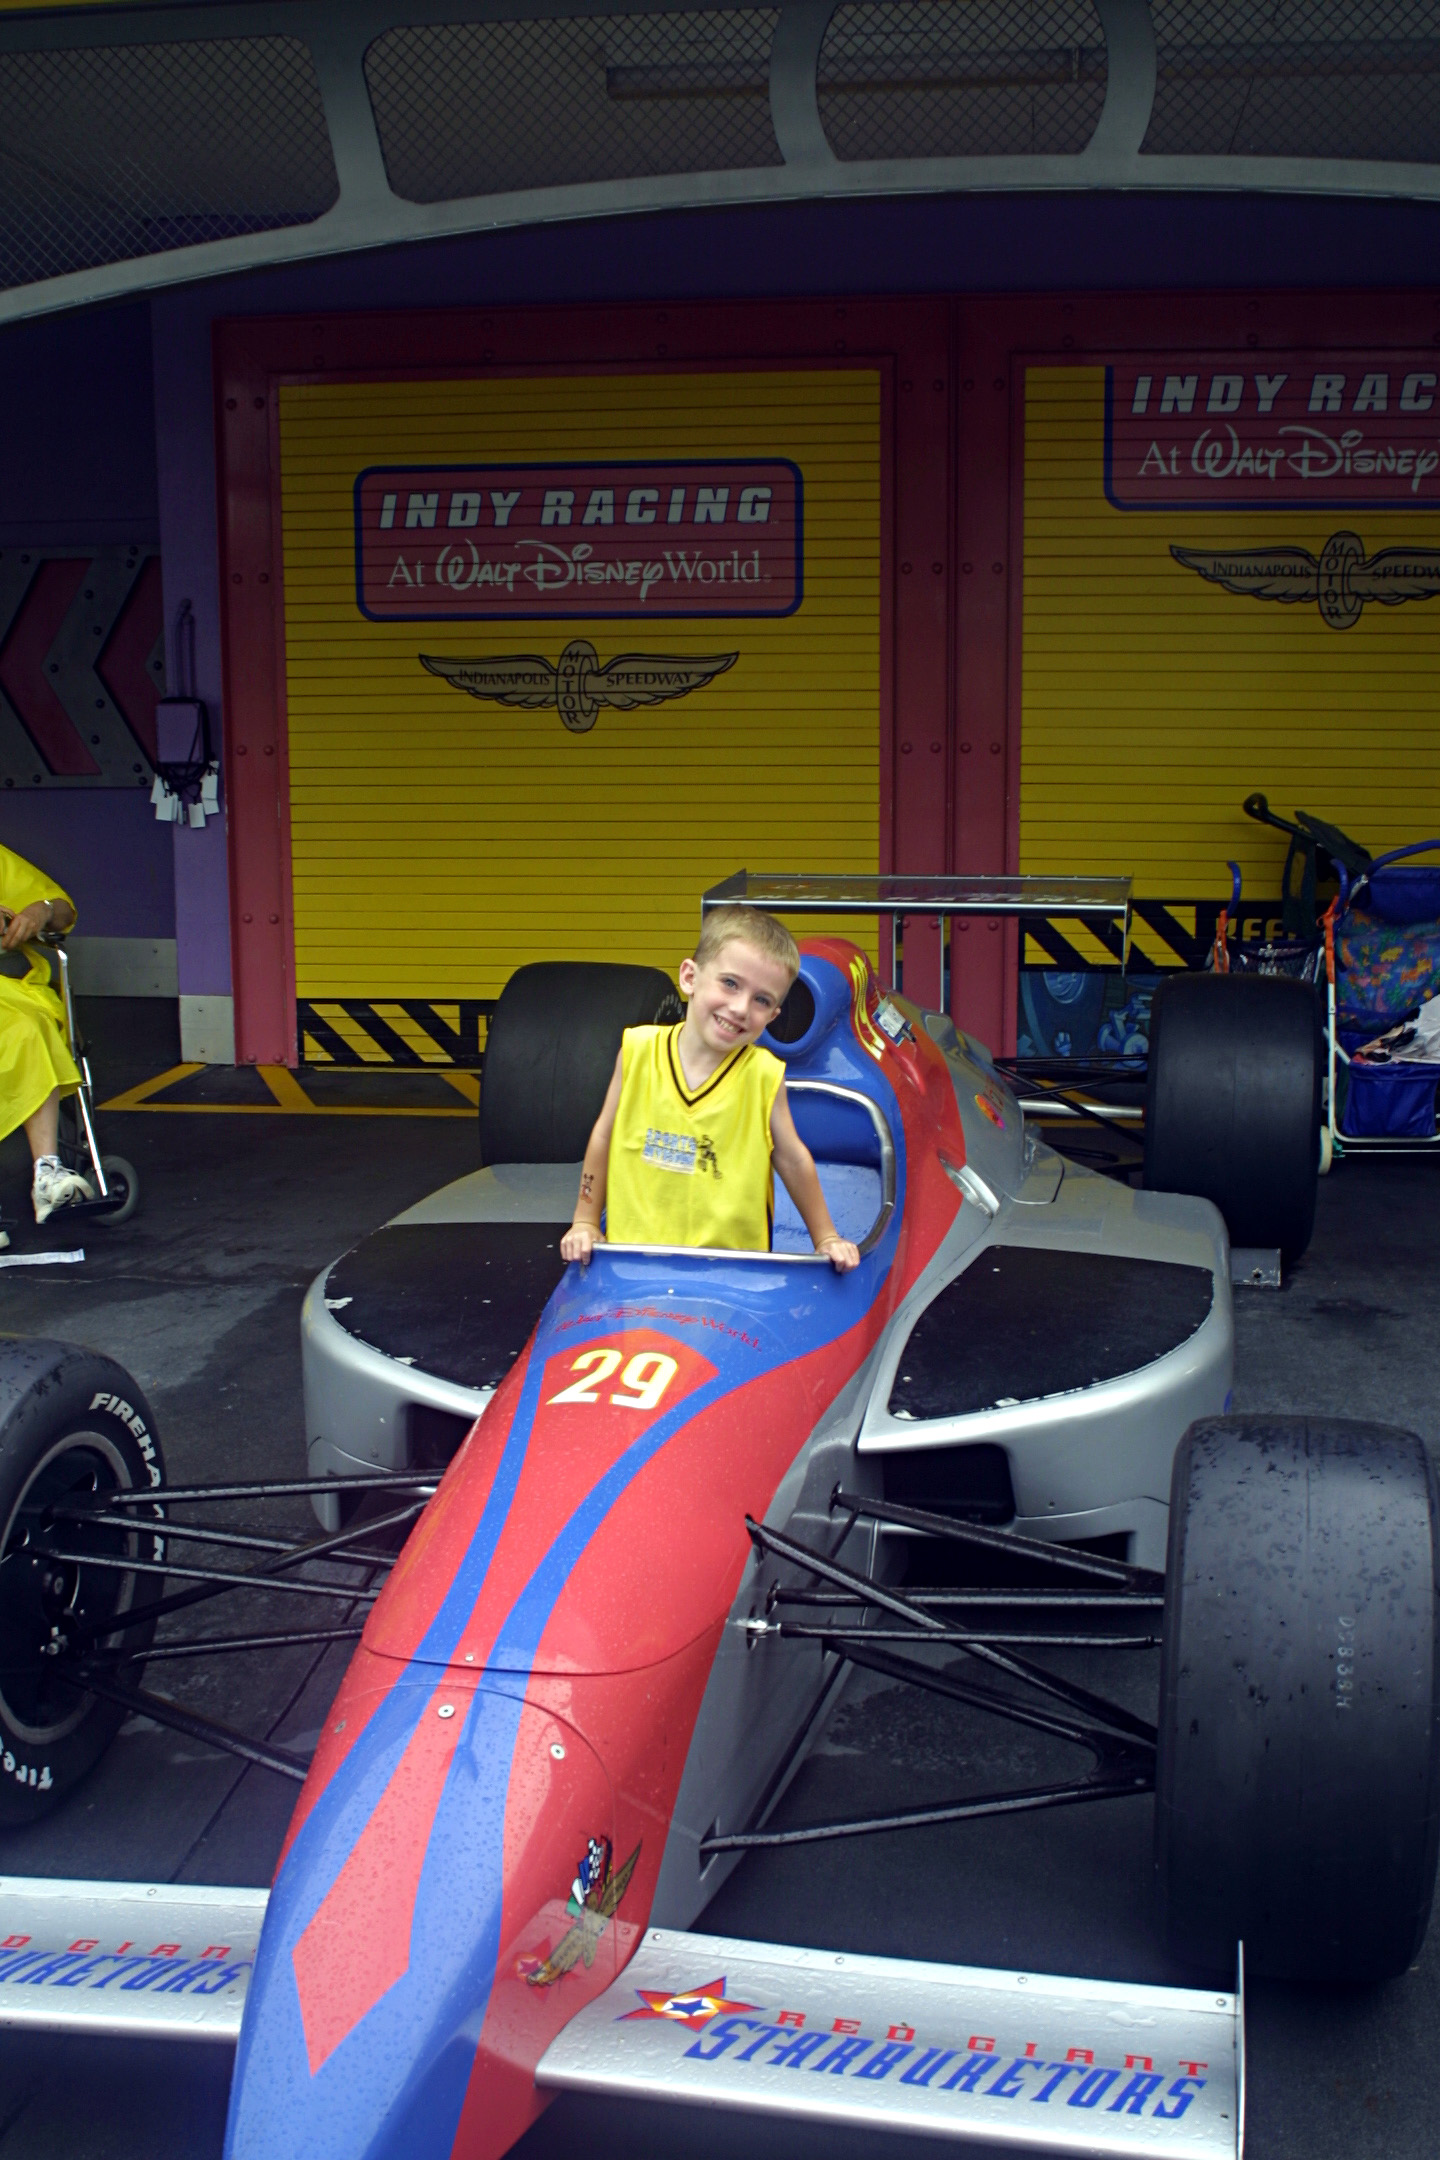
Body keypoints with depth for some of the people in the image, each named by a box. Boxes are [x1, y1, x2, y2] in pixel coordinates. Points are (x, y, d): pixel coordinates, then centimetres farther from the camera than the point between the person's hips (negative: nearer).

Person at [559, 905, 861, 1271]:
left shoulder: (763, 1075, -9)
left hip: (732, 1264, -1)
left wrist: (826, 1239, 10)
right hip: (634, 1253, 1)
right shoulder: (638, 1051, -5)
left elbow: (792, 1159, 5)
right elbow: (604, 1136, 8)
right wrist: (585, 1222, 12)